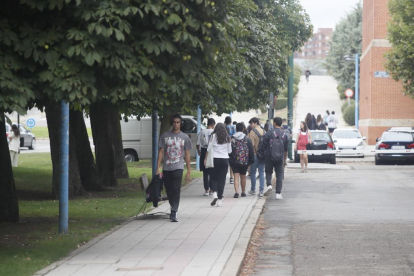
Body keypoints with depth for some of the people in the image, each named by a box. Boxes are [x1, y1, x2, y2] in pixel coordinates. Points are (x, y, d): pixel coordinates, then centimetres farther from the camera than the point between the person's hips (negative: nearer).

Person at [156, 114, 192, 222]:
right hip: (166, 168, 2)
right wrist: (158, 168, 0)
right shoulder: (165, 136, 7)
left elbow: (187, 155, 8)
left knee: (176, 190, -15)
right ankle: (173, 209, 25)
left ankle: (174, 213, -18)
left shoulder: (185, 137, 7)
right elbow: (161, 152, 7)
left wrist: (189, 171, 3)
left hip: (178, 168, -2)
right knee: (169, 191, 7)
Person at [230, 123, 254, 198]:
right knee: (243, 176, 14)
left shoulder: (232, 139, -1)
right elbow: (251, 151, 1)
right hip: (244, 161, 1)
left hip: (234, 161, -1)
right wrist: (251, 160, 9)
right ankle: (243, 192, 24)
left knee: (236, 176, -2)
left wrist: (229, 161, 8)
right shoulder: (247, 139, 0)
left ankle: (236, 191, -18)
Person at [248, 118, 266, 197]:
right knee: (261, 173, 7)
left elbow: (251, 145, -16)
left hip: (255, 155, -5)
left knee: (253, 172, 9)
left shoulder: (252, 132, -12)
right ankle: (261, 191, 3)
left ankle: (253, 190, 15)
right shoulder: (264, 132, 7)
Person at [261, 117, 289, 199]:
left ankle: (269, 185, -10)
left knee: (268, 172, 16)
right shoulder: (284, 134, 2)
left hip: (269, 157, -2)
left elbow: (264, 146, -5)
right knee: (279, 175, 6)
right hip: (280, 158, 2)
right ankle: (278, 193, 2)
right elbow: (286, 148, 8)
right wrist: (285, 157, 20)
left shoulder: (269, 133, -8)